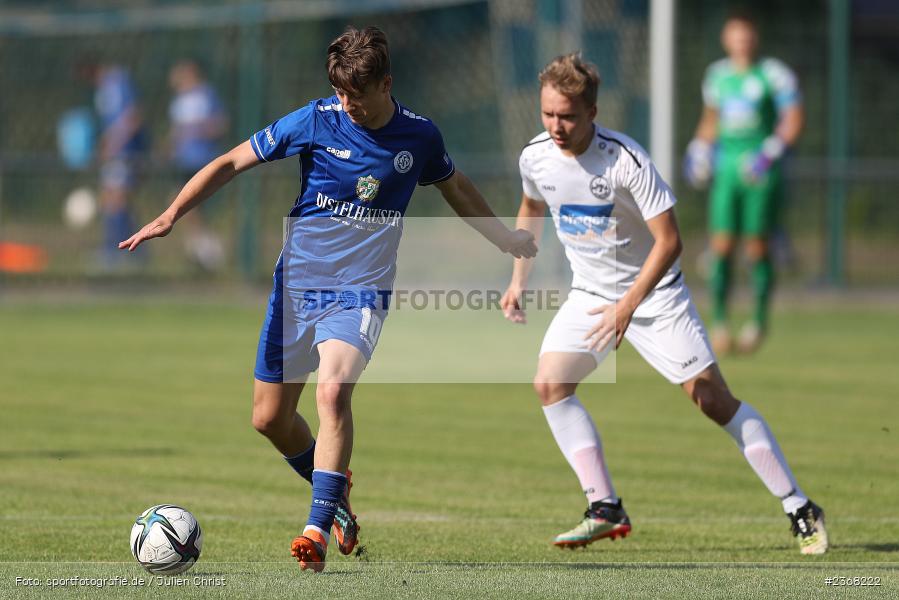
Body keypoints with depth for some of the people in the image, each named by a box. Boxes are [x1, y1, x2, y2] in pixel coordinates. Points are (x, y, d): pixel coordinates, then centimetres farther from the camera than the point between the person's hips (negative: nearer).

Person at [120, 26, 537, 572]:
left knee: (333, 391, -27)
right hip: (297, 283, 2)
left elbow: (457, 189, 21)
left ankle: (319, 529, -26)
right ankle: (335, 490, 34)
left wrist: (508, 239, 24)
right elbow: (231, 163, -3)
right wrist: (172, 215, -12)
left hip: (360, 292, -2)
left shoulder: (420, 137, -1)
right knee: (269, 416, 6)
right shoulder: (316, 121, -7)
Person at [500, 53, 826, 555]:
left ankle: (802, 511, 0)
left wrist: (628, 305, -29)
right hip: (590, 293, 5)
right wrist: (519, 280, 12)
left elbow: (669, 240, -23)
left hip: (653, 291, -5)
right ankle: (606, 511, -9)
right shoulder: (536, 157, -8)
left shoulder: (627, 160, -25)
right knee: (550, 383, -15)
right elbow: (532, 208, 16)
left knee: (713, 398, -8)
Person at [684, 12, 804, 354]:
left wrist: (771, 152, -17)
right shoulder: (717, 75, 13)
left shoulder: (774, 75, -4)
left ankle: (759, 320, 11)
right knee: (722, 246, -4)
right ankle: (719, 322, 1)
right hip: (726, 170, 4)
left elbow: (792, 121, -6)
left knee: (758, 248, -3)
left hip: (762, 171, -4)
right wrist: (700, 149, 14)